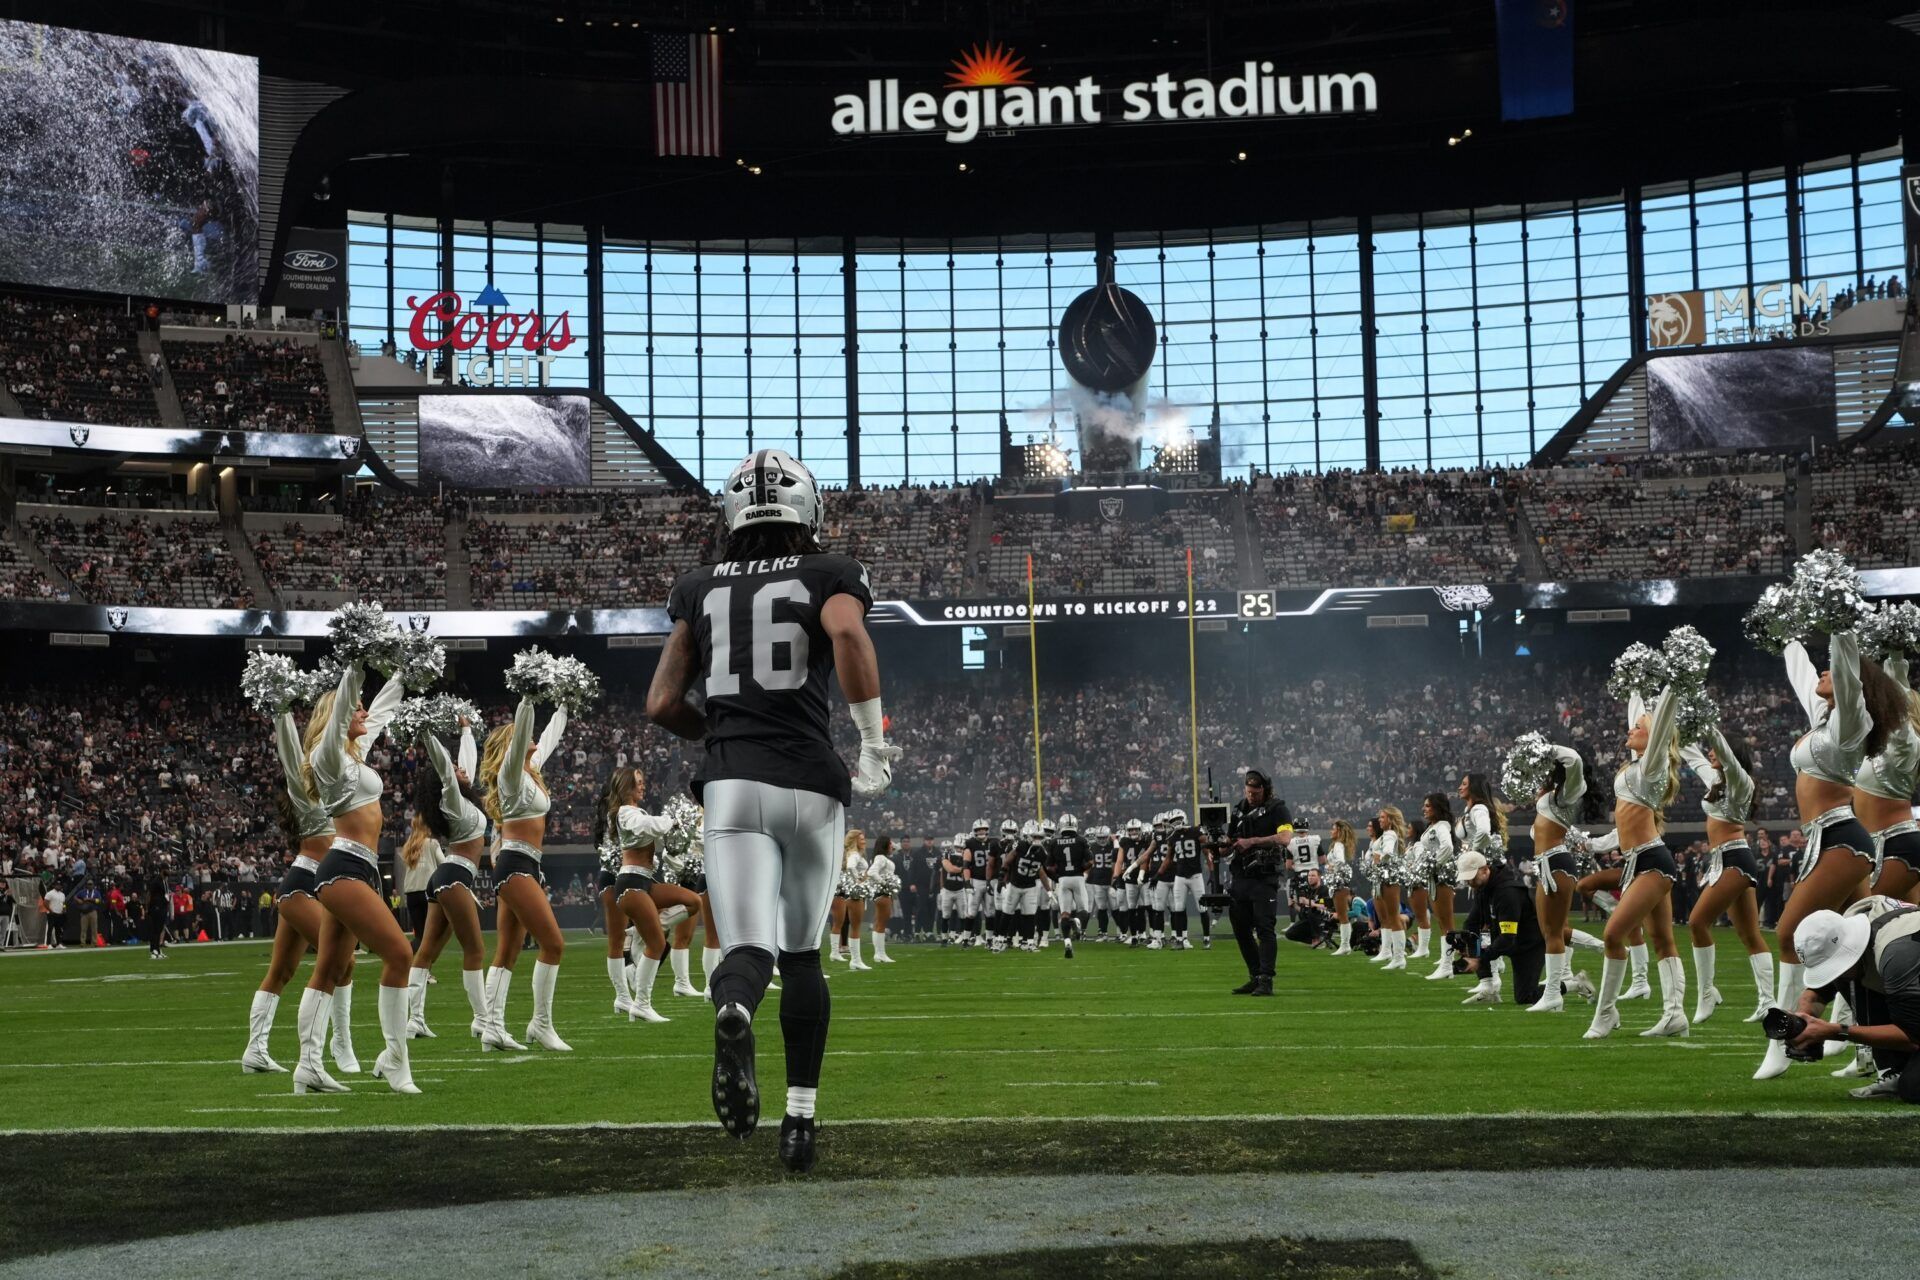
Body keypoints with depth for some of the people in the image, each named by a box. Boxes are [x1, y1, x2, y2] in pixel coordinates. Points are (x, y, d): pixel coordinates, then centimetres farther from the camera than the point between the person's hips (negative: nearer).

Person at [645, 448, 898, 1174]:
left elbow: (662, 705, 12)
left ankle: (733, 1013, -42)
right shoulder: (830, 577, 7)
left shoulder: (701, 591, 16)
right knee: (802, 956, 18)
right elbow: (848, 634, -17)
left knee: (749, 948, -5)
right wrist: (874, 742, -9)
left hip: (733, 788, 1)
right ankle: (801, 1119, 17)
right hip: (811, 786, -1)